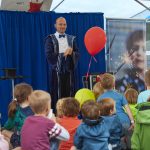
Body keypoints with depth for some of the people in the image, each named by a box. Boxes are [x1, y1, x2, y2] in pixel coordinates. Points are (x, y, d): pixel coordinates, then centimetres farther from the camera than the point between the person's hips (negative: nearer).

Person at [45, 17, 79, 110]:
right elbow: (49, 55, -11)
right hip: (57, 69, -3)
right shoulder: (50, 39, 2)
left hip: (69, 69, 4)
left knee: (69, 92, 5)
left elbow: (78, 53, 7)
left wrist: (71, 53, -14)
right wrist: (64, 53, -11)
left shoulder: (72, 39, 13)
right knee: (57, 93, -2)